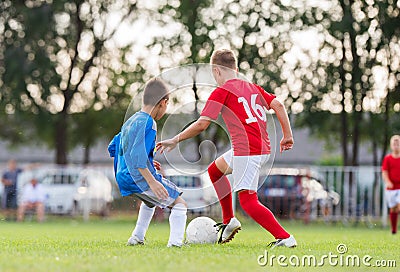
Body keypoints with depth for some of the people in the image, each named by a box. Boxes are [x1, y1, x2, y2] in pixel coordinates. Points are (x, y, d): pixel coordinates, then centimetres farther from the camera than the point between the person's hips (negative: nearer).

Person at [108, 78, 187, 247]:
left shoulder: (130, 121, 15)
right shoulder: (147, 122, -14)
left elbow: (113, 148, 23)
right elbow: (137, 155, -25)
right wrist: (152, 181, -29)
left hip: (123, 179, 9)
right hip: (141, 178, -9)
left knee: (150, 200, 36)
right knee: (180, 203, -2)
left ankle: (137, 237, 30)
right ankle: (175, 242, -17)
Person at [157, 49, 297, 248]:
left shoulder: (221, 92, -3)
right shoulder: (253, 87, 17)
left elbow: (201, 124, -9)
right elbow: (278, 105, 11)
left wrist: (175, 140, 1)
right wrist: (287, 135, 17)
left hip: (246, 151, -9)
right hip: (263, 149, 9)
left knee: (248, 201, -7)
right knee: (215, 170, 27)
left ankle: (285, 238, -15)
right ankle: (229, 221, 31)